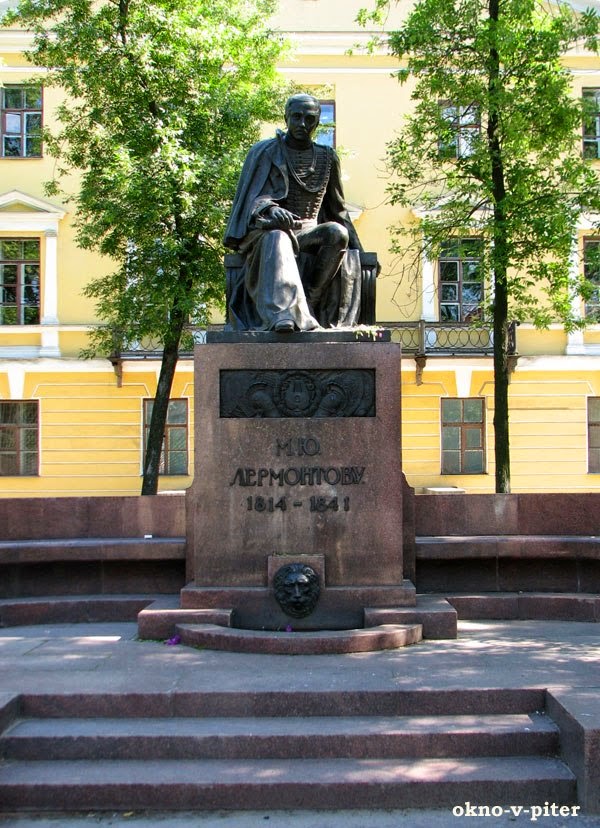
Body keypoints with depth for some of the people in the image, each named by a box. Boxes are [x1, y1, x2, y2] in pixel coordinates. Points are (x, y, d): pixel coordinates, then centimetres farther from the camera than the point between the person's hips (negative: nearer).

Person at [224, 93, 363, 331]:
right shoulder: (265, 152, 5)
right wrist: (271, 209, -30)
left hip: (309, 234, 3)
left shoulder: (327, 158, 14)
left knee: (337, 233, -31)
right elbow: (254, 199, -6)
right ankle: (282, 314, -61)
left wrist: (358, 249, 12)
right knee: (277, 237, -40)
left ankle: (309, 304, -32)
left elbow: (337, 208, 20)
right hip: (267, 232, -3)